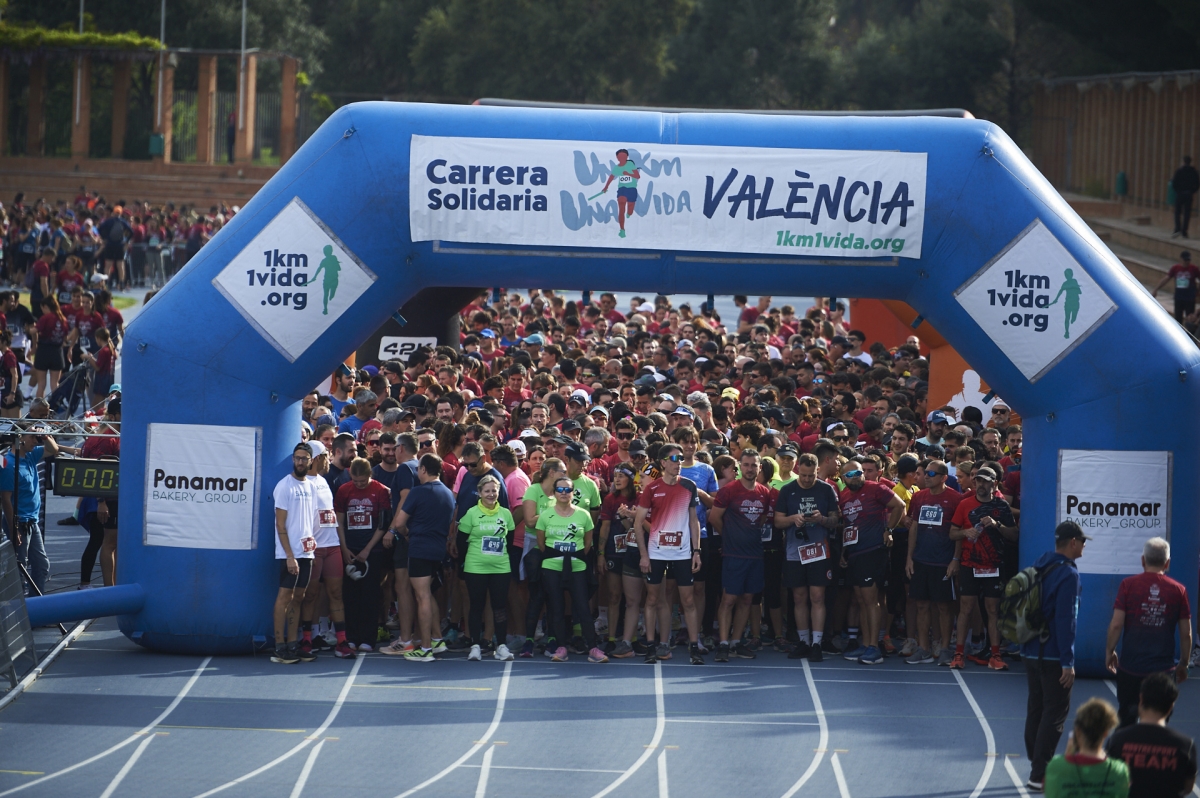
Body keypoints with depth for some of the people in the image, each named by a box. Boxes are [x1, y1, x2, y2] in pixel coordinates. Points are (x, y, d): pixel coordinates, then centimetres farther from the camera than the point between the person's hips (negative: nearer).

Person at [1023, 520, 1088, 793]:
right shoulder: (1067, 574, -16)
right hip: (1053, 656, -8)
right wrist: (1068, 663, -18)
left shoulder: (1039, 567, 10)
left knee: (1036, 709, 16)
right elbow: (1065, 619, -20)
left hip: (1030, 652, 8)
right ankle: (1039, 775, -5)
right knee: (1056, 712, -3)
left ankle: (1036, 767, 22)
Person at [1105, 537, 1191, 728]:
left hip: (1130, 667, 0)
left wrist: (1110, 651, 7)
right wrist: (1183, 663, 15)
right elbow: (1186, 633, 2)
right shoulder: (1178, 590, -1)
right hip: (1164, 667, 0)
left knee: (1126, 719, 13)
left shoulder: (1128, 585, -5)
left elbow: (1116, 624, -9)